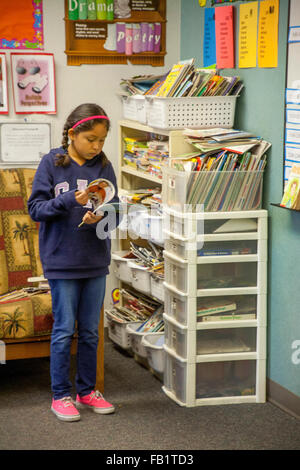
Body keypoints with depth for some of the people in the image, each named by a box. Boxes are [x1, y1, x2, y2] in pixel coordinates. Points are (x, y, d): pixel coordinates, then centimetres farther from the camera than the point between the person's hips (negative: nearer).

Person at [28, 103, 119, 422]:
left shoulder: (103, 166, 3)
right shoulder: (51, 163, -6)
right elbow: (35, 208, -9)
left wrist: (101, 217, -19)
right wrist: (69, 200, -23)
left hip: (96, 262, 4)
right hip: (62, 261, -3)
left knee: (90, 331, 13)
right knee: (64, 330, 2)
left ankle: (87, 390, 26)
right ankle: (60, 395, 14)